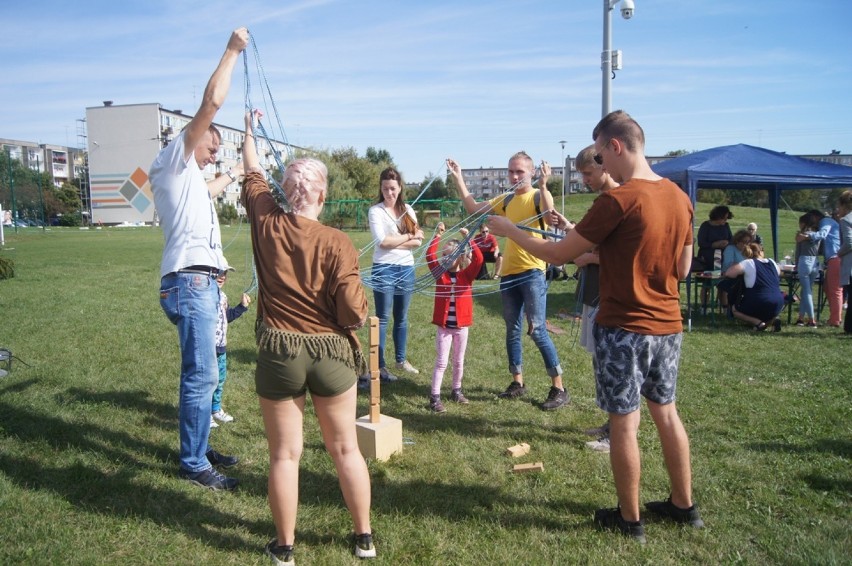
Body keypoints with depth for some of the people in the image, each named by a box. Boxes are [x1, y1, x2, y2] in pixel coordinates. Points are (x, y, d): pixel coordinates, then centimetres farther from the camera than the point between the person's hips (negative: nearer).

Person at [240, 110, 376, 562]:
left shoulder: (266, 224, -5)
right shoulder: (336, 242, -14)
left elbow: (253, 175, 15)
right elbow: (354, 312, -17)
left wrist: (250, 130, 32)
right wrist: (361, 311, 7)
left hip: (279, 353, 1)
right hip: (332, 353, -1)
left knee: (285, 454, 12)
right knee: (345, 449, 15)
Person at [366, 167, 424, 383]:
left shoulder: (408, 210, 9)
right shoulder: (376, 211, -4)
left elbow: (418, 242, 0)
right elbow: (382, 241, -16)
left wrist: (394, 242, -12)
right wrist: (409, 236, -7)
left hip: (407, 269, 4)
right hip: (384, 269, -4)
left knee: (402, 317, 14)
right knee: (382, 318, 1)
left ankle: (401, 359, 28)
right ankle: (379, 365, 7)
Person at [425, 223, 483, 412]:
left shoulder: (467, 275, -2)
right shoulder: (440, 273, 0)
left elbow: (478, 259, -18)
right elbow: (430, 256, -12)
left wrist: (468, 238, -23)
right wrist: (437, 236, -17)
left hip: (461, 325, 1)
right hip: (443, 325, -1)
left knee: (458, 361, 15)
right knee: (441, 362, -1)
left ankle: (456, 391, 32)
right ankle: (434, 397, 3)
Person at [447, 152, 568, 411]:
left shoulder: (539, 196, -5)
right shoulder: (506, 200, 14)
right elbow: (473, 208, 17)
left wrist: (543, 185, -35)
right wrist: (458, 178, 14)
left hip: (532, 272, -7)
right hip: (508, 272, 7)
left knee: (537, 330, -8)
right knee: (513, 331, 13)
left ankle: (559, 388, 2)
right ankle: (518, 382, 26)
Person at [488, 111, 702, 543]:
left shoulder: (618, 200, -19)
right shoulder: (679, 198, 4)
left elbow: (559, 254, -13)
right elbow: (682, 268, 13)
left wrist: (509, 230, 1)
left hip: (624, 329, -7)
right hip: (668, 325, 7)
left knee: (623, 424, 6)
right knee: (666, 412, 20)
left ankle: (629, 519, 21)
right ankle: (683, 505, 34)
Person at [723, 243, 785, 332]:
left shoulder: (748, 263, -4)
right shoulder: (771, 262, 11)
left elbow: (728, 273, -9)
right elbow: (778, 272, 33)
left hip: (759, 304, -5)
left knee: (734, 309, 20)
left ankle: (758, 322, -4)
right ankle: (773, 319, 5)